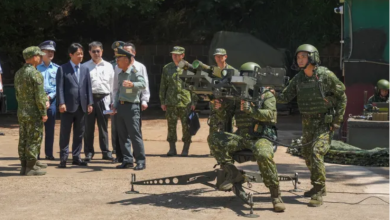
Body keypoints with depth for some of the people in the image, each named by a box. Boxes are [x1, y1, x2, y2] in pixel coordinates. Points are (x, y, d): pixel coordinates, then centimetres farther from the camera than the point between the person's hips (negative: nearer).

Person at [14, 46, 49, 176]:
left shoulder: (18, 73, 9)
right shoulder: (35, 74, -16)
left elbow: (17, 93, 14)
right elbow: (39, 96, -18)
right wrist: (44, 113, -10)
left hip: (21, 112, 8)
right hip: (34, 113, -8)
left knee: (23, 140, 12)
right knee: (34, 140, -1)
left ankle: (24, 165, 19)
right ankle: (30, 168, 2)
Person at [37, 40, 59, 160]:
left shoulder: (56, 68, 8)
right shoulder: (36, 67, 2)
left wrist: (50, 96, -8)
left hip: (51, 99, 2)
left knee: (50, 128, 7)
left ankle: (49, 153, 14)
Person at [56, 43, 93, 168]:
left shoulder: (85, 70, 13)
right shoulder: (62, 69, 0)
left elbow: (88, 87, 11)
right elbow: (60, 87, -6)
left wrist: (90, 103, 4)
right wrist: (61, 103, -14)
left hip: (81, 106, 4)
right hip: (68, 106, -4)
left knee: (79, 133, 8)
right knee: (65, 133, 1)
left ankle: (76, 157, 16)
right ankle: (63, 158, 6)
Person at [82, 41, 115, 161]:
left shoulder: (108, 66, 10)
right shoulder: (84, 66, 5)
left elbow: (112, 84, 10)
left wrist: (112, 101, 5)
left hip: (104, 98, 1)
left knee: (103, 127, 7)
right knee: (88, 127, 3)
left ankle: (106, 152, 13)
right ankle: (88, 152, 12)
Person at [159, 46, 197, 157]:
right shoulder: (166, 68, 9)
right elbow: (163, 86, 13)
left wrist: (194, 101, -1)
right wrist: (162, 102, 8)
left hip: (185, 102, -2)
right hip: (170, 102, 2)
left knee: (186, 127, 0)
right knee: (171, 126, 3)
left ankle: (186, 149, 10)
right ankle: (172, 149, 12)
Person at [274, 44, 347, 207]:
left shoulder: (326, 75, -13)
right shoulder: (298, 79, 2)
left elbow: (342, 96, -6)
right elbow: (285, 97, 2)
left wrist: (337, 120, -8)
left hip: (325, 122, -6)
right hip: (307, 123, 7)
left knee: (316, 153, -19)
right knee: (307, 156, 12)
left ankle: (318, 194, -13)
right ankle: (319, 187, 31)